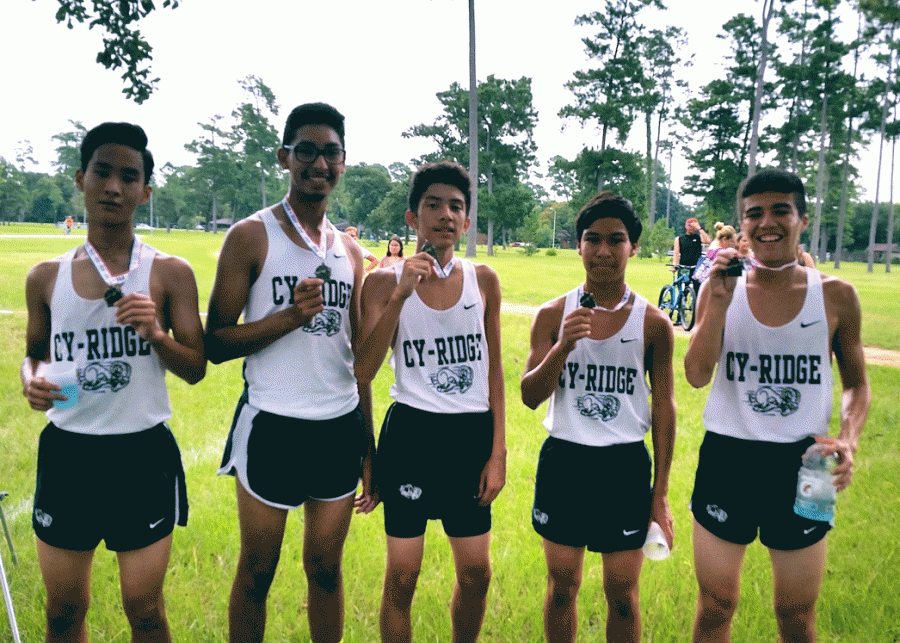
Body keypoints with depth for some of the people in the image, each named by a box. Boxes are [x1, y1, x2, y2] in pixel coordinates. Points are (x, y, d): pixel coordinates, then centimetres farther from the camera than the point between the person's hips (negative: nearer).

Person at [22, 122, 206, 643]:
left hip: (144, 453, -2)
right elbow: (35, 353, 16)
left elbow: (196, 369, -2)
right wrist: (33, 380, -6)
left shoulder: (170, 273, -4)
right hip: (67, 452, 3)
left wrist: (156, 334, -21)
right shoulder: (47, 276, 3)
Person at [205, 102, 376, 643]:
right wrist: (290, 316, -21)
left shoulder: (350, 251, 10)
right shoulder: (251, 237, -4)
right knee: (256, 574, 10)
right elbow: (216, 344, -7)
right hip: (273, 428, -4)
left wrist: (369, 446, 15)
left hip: (340, 430, 4)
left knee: (327, 568, 15)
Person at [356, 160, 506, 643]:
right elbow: (363, 372, -15)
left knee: (476, 573, 12)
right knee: (402, 575, 6)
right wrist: (401, 295, -22)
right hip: (411, 433, -2)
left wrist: (498, 452, 2)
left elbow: (494, 368, 6)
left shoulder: (483, 280, 2)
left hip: (473, 435, 3)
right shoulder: (386, 282, -4)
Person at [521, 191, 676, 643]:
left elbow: (663, 408, 1)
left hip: (626, 465, -1)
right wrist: (563, 345, -22)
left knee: (622, 594, 9)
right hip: (563, 459, 1)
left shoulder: (653, 323, -4)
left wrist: (660, 494, 1)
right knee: (562, 585, 15)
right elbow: (530, 396, -4)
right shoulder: (554, 314, -2)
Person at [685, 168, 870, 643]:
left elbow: (857, 383, 6)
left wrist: (848, 439, -11)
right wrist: (719, 300, -20)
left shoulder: (835, 295, -3)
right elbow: (697, 376, -12)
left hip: (802, 463, 0)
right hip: (726, 460, 0)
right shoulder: (720, 289, -3)